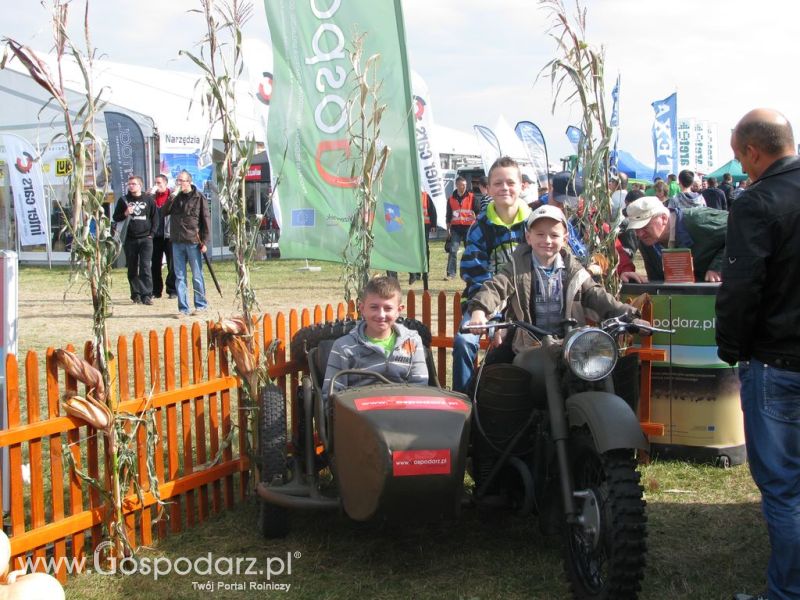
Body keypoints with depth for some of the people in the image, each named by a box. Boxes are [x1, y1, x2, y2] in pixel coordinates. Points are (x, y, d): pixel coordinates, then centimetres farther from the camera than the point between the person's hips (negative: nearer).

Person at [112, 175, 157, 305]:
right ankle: (136, 294, 13)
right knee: (132, 269, 6)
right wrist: (125, 213, -10)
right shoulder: (124, 200, 8)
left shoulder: (148, 199, 6)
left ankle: (147, 295, -12)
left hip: (146, 239, -2)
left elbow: (155, 217, 10)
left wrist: (151, 233, 1)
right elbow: (116, 217, 10)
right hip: (130, 239, 2)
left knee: (145, 267, -10)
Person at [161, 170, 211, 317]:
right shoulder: (175, 197, 11)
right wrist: (172, 197, -10)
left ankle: (201, 305, 15)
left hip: (194, 242, -4)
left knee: (197, 276, 4)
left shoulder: (199, 198, -2)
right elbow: (163, 212, 3)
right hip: (177, 242, 4)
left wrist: (205, 241, -8)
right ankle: (183, 308, 10)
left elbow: (206, 220, -4)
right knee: (179, 277, 5)